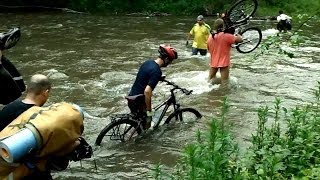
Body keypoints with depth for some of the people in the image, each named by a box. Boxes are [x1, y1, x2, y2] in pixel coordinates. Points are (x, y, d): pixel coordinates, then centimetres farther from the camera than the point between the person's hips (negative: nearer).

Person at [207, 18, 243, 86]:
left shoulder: (210, 37, 2)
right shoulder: (226, 36, -16)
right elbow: (240, 39, -14)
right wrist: (236, 34, 5)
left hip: (213, 63, 5)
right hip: (224, 63, -5)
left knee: (210, 81, 19)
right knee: (224, 84, 1)